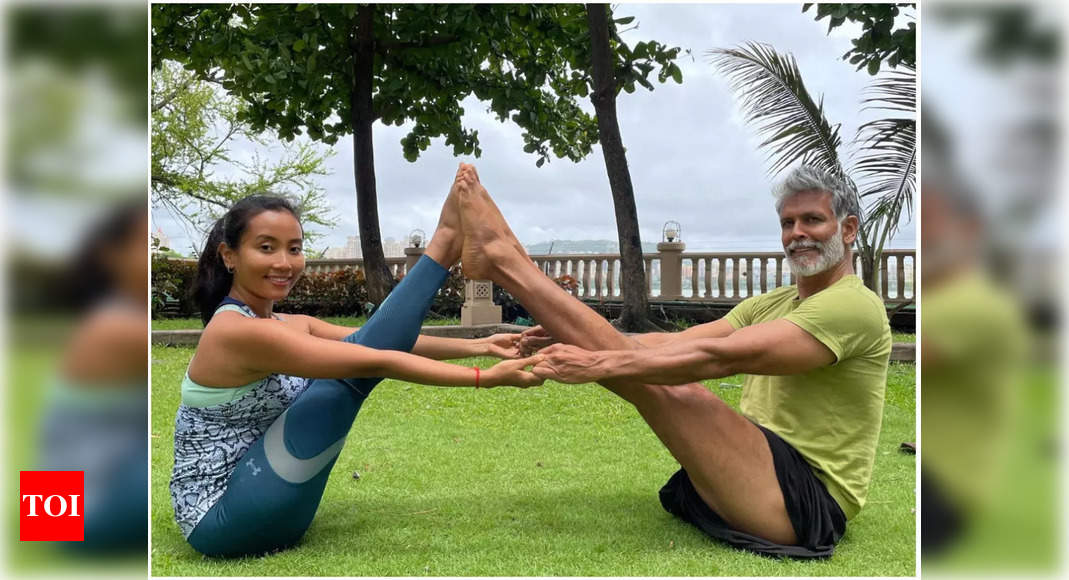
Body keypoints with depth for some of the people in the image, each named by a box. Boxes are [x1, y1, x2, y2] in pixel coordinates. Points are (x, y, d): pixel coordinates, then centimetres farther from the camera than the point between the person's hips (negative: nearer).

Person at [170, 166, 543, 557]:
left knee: (354, 355, -1)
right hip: (223, 519, -8)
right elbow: (374, 362, -24)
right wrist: (485, 377, -24)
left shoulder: (290, 326, 8)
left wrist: (478, 346, -6)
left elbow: (378, 345, 2)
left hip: (250, 509, 8)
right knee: (353, 371, -16)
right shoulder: (238, 332, -21)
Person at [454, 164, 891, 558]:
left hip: (807, 501, -9)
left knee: (668, 387, -24)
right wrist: (574, 334, -9)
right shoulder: (770, 304, 17)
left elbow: (719, 357, -24)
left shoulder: (855, 305, -12)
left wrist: (603, 362, -29)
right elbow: (676, 342, 3)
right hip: (760, 475, 9)